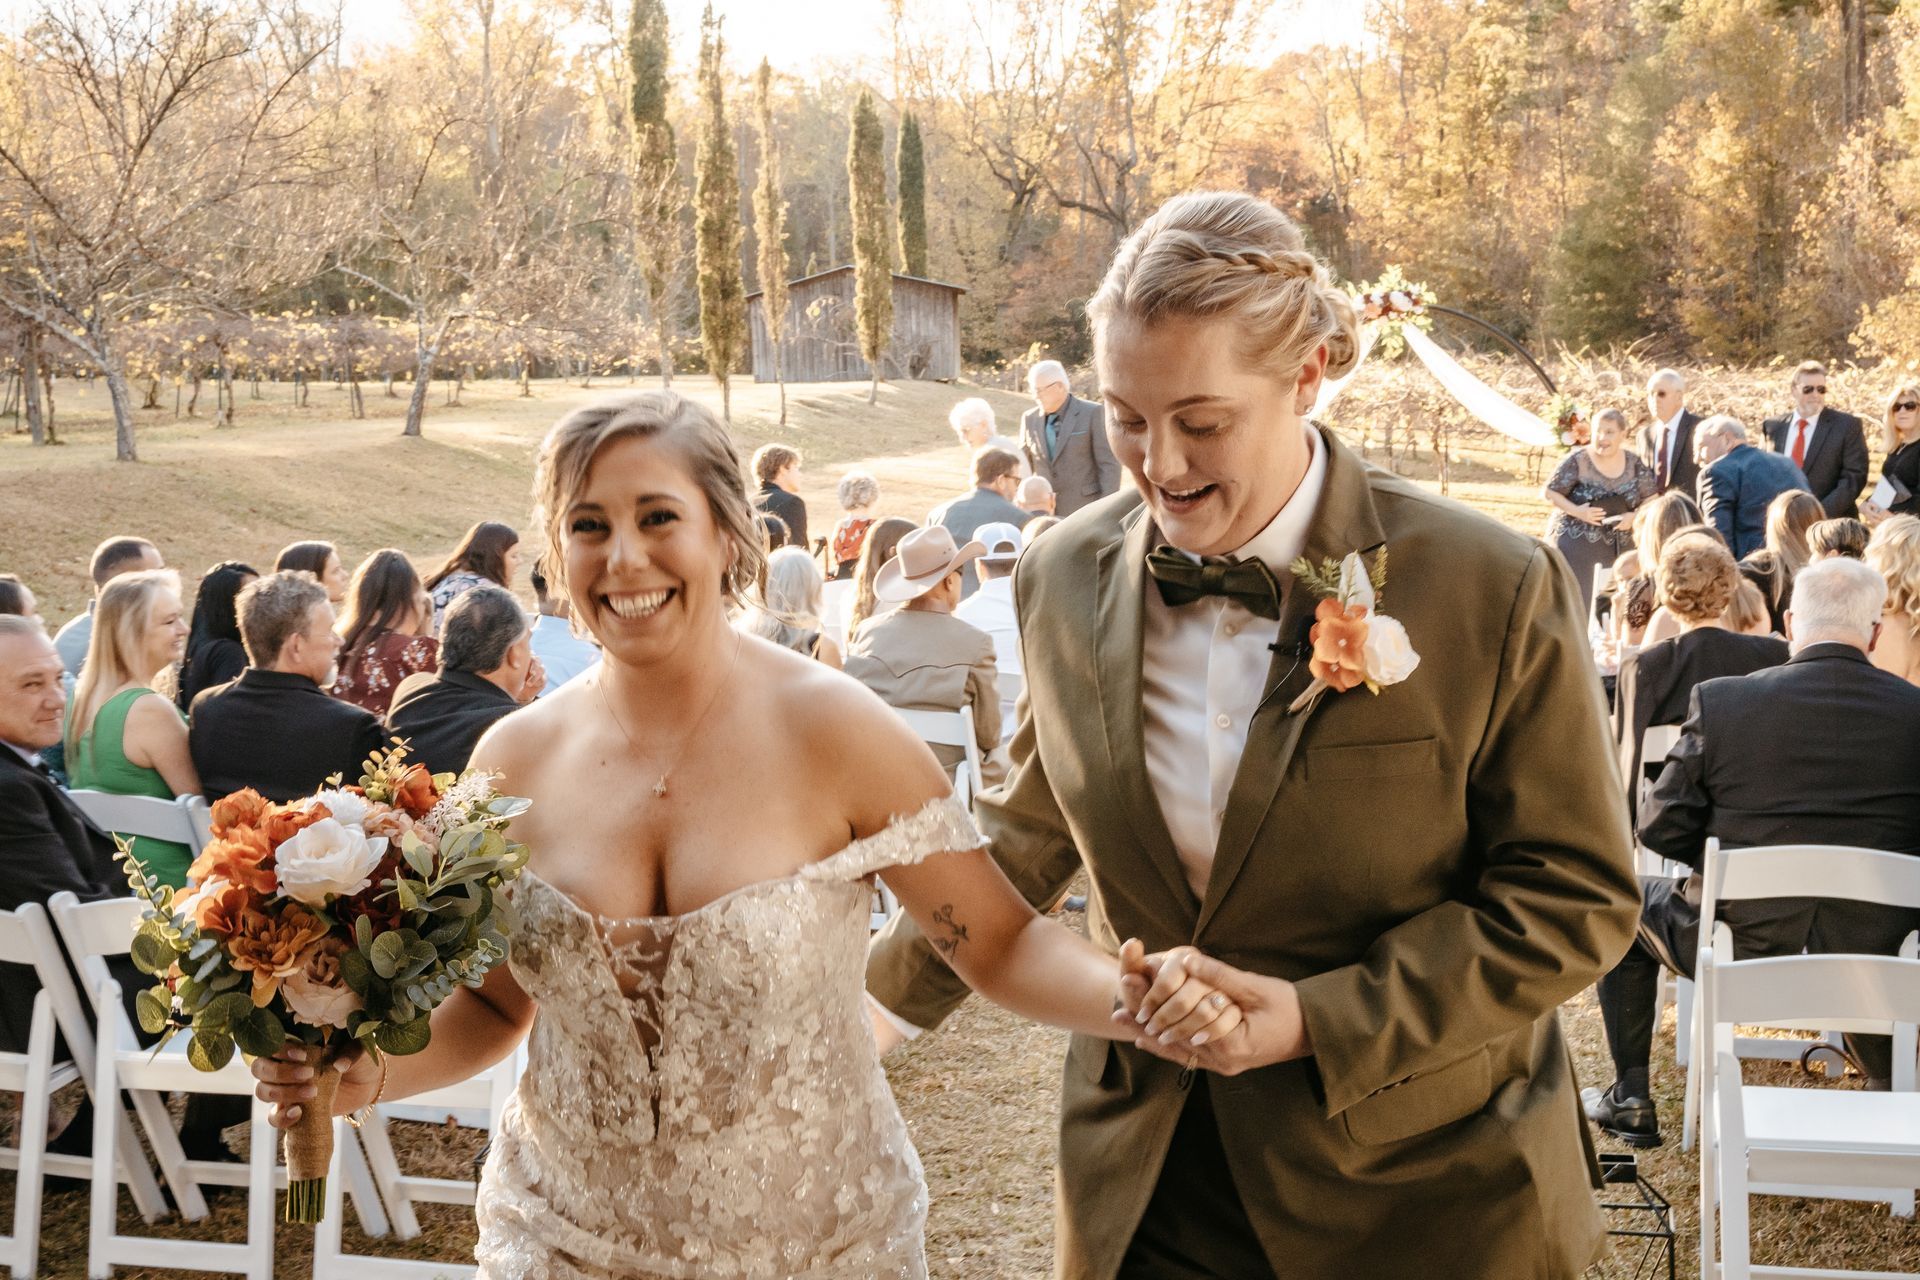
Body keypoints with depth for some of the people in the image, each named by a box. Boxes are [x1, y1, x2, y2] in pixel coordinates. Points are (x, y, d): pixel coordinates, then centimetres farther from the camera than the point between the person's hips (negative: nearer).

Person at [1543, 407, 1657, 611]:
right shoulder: (1577, 461, -7)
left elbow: (1651, 500, 10)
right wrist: (1576, 511, -18)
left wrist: (1635, 516, -11)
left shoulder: (1634, 465, 3)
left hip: (1618, 548, 3)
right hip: (1575, 543, -3)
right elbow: (1550, 492, -4)